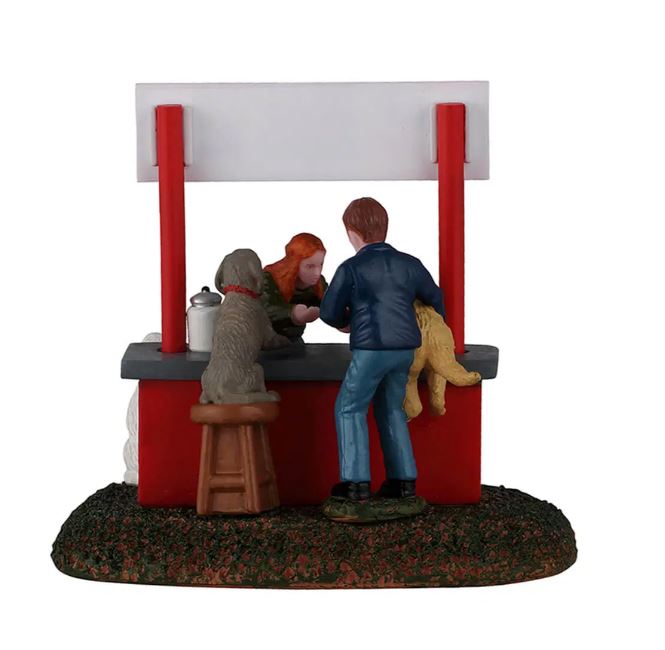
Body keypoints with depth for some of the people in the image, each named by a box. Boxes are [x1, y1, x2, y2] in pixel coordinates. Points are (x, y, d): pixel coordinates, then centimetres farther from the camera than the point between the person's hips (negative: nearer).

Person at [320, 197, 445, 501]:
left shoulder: (351, 269, -9)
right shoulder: (409, 264, 5)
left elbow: (330, 312, 0)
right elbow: (434, 297, 20)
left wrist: (344, 321, 25)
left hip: (371, 349, -5)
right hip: (405, 350, 5)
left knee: (349, 408, 8)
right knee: (391, 410, 19)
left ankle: (356, 480, 3)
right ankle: (403, 478, 16)